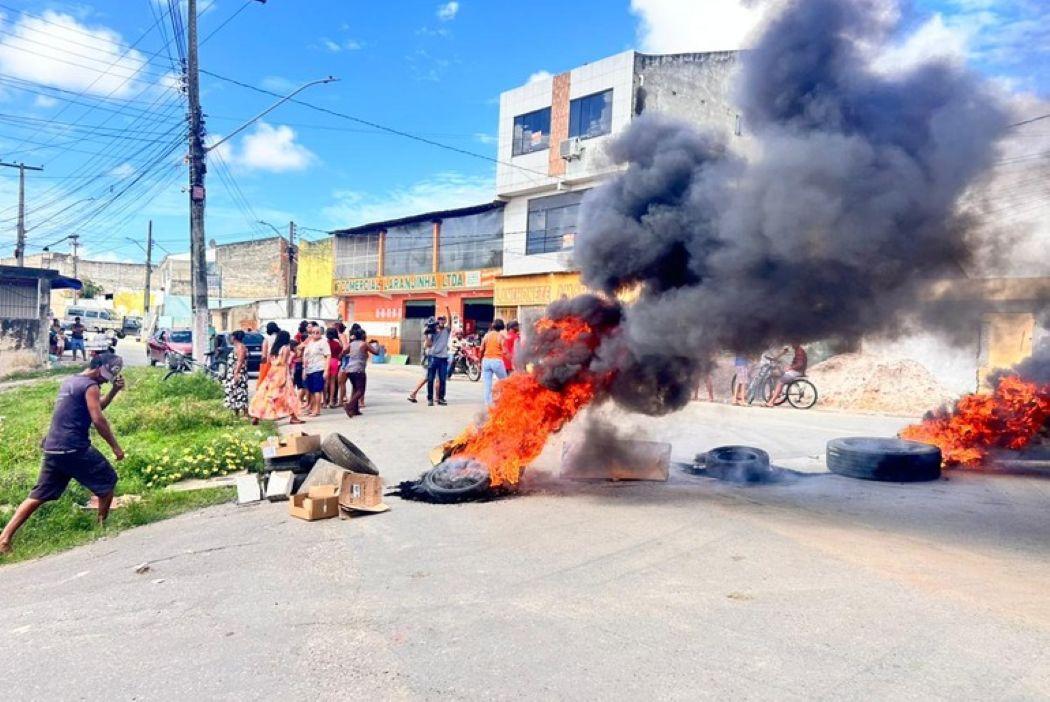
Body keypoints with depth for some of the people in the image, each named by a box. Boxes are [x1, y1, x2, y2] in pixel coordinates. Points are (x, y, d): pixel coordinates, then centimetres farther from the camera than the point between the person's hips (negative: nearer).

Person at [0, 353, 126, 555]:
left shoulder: (69, 381, 18)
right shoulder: (90, 386, -10)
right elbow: (98, 419, -17)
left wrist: (114, 391, 19)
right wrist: (115, 446, -12)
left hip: (52, 448, 8)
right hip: (74, 448, -8)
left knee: (39, 495, 12)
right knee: (108, 480, 9)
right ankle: (102, 525, 16)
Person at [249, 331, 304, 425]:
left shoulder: (273, 348, 12)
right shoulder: (286, 348, -7)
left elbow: (268, 361, 11)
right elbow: (283, 363, -13)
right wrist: (284, 378, -10)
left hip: (272, 374, 6)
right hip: (281, 373, -6)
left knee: (264, 394, 7)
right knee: (288, 395, -1)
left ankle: (256, 417, 6)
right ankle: (293, 417, -1)